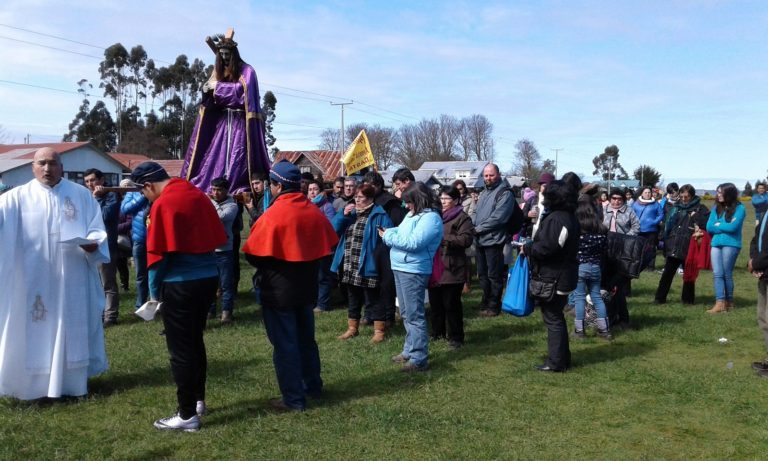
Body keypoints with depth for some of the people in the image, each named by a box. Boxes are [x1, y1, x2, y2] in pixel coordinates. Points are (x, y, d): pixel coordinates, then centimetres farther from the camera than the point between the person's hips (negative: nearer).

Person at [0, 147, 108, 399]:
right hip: (34, 281, -1)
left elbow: (97, 229, 3)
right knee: (36, 330, 4)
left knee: (72, 329, 9)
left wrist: (93, 244, -17)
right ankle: (34, 380, 16)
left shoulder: (82, 195, 5)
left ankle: (72, 381, 21)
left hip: (71, 280, 1)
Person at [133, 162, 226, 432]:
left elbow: (158, 253, -12)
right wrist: (204, 266, 17)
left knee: (180, 350, 2)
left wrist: (154, 292, 1)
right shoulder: (199, 196, 7)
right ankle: (198, 400, 30)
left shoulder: (163, 204, -13)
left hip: (180, 284, -7)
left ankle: (188, 415, 9)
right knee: (195, 342, 20)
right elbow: (217, 238, 10)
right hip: (208, 278, 8)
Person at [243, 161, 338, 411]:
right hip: (306, 287, 6)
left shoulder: (273, 215, -20)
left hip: (279, 289, -6)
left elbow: (253, 255, -15)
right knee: (306, 337, 20)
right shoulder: (314, 212, -1)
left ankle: (294, 399, 10)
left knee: (284, 344, 4)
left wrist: (267, 267, 5)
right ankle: (313, 385, 34)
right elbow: (328, 245, 9)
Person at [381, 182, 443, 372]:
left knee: (414, 315, -6)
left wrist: (388, 236, -15)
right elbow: (402, 233, 21)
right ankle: (410, 350, 29)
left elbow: (413, 242, -24)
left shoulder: (430, 218, -16)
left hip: (413, 271, -10)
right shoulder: (412, 214, 14)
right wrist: (389, 232, -1)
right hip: (401, 268, 10)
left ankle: (419, 359, -1)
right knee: (406, 314, 18)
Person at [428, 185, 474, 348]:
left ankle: (455, 336, 11)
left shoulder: (462, 218, -4)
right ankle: (437, 332, 27)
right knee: (435, 303, 13)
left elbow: (466, 239, -18)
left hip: (451, 269, -6)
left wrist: (444, 238, -20)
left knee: (451, 304, -1)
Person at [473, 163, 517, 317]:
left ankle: (494, 306, 9)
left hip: (493, 240, -8)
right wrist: (474, 229, 2)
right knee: (483, 274, 16)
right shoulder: (484, 193, 18)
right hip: (480, 240, 8)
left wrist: (479, 228, -14)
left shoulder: (505, 193, -10)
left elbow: (498, 217, -19)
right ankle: (486, 302, 28)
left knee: (494, 275, 0)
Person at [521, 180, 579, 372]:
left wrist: (527, 248, -10)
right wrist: (531, 246, 8)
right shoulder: (570, 217, 12)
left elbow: (546, 247, -27)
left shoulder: (555, 219, -20)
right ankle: (563, 358, 27)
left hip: (553, 278, -10)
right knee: (557, 317, 19)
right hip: (564, 275, 10)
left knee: (553, 319, -2)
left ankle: (556, 362, 4)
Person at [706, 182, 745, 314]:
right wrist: (724, 227, -8)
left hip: (731, 245, -5)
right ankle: (719, 303, -5)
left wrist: (718, 225, -1)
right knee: (717, 274, -3)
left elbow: (733, 227, -15)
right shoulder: (716, 208, 12)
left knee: (726, 274, 3)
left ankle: (729, 301, 17)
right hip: (716, 244, 5)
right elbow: (709, 227, 4)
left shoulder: (739, 208, -4)